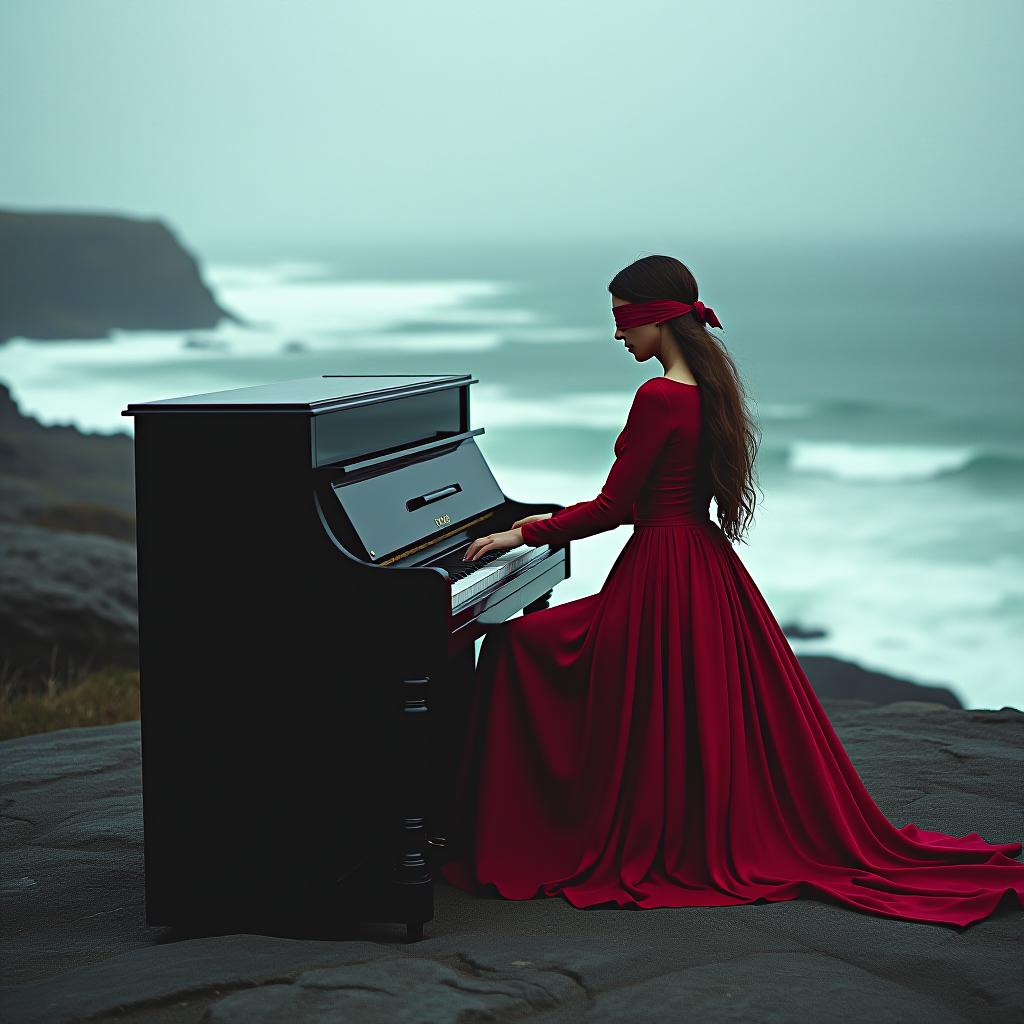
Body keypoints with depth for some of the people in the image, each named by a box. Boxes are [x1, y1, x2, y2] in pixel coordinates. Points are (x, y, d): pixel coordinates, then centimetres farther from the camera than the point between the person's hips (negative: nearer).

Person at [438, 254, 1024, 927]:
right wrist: (551, 524, 23)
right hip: (706, 565, 9)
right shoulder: (710, 386, 11)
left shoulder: (659, 397, -18)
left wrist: (527, 534, -4)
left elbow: (615, 506, -15)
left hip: (662, 580, -9)